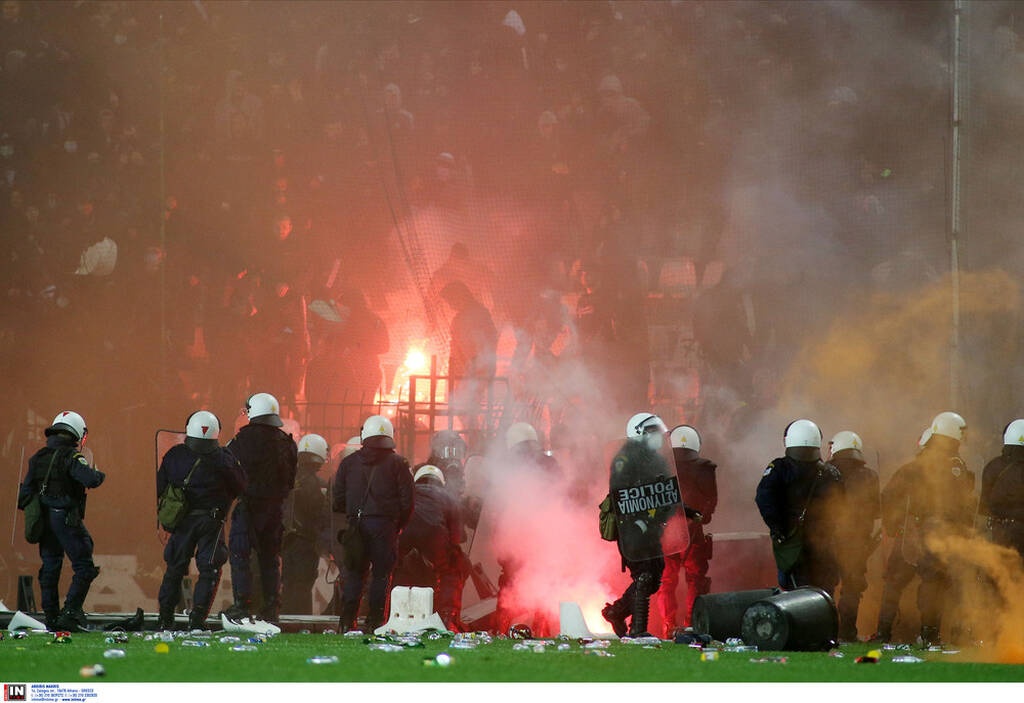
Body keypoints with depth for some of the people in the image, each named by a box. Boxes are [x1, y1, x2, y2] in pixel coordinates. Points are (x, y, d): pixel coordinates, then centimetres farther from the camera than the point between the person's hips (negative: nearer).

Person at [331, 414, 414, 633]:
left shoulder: (349, 462, 8)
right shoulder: (398, 463, 1)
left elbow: (337, 499, 9)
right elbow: (407, 500, -1)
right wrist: (399, 526, 10)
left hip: (357, 524, 2)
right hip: (385, 525, -2)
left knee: (354, 573, 8)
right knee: (381, 574, 3)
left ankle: (347, 621, 0)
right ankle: (374, 621, -2)